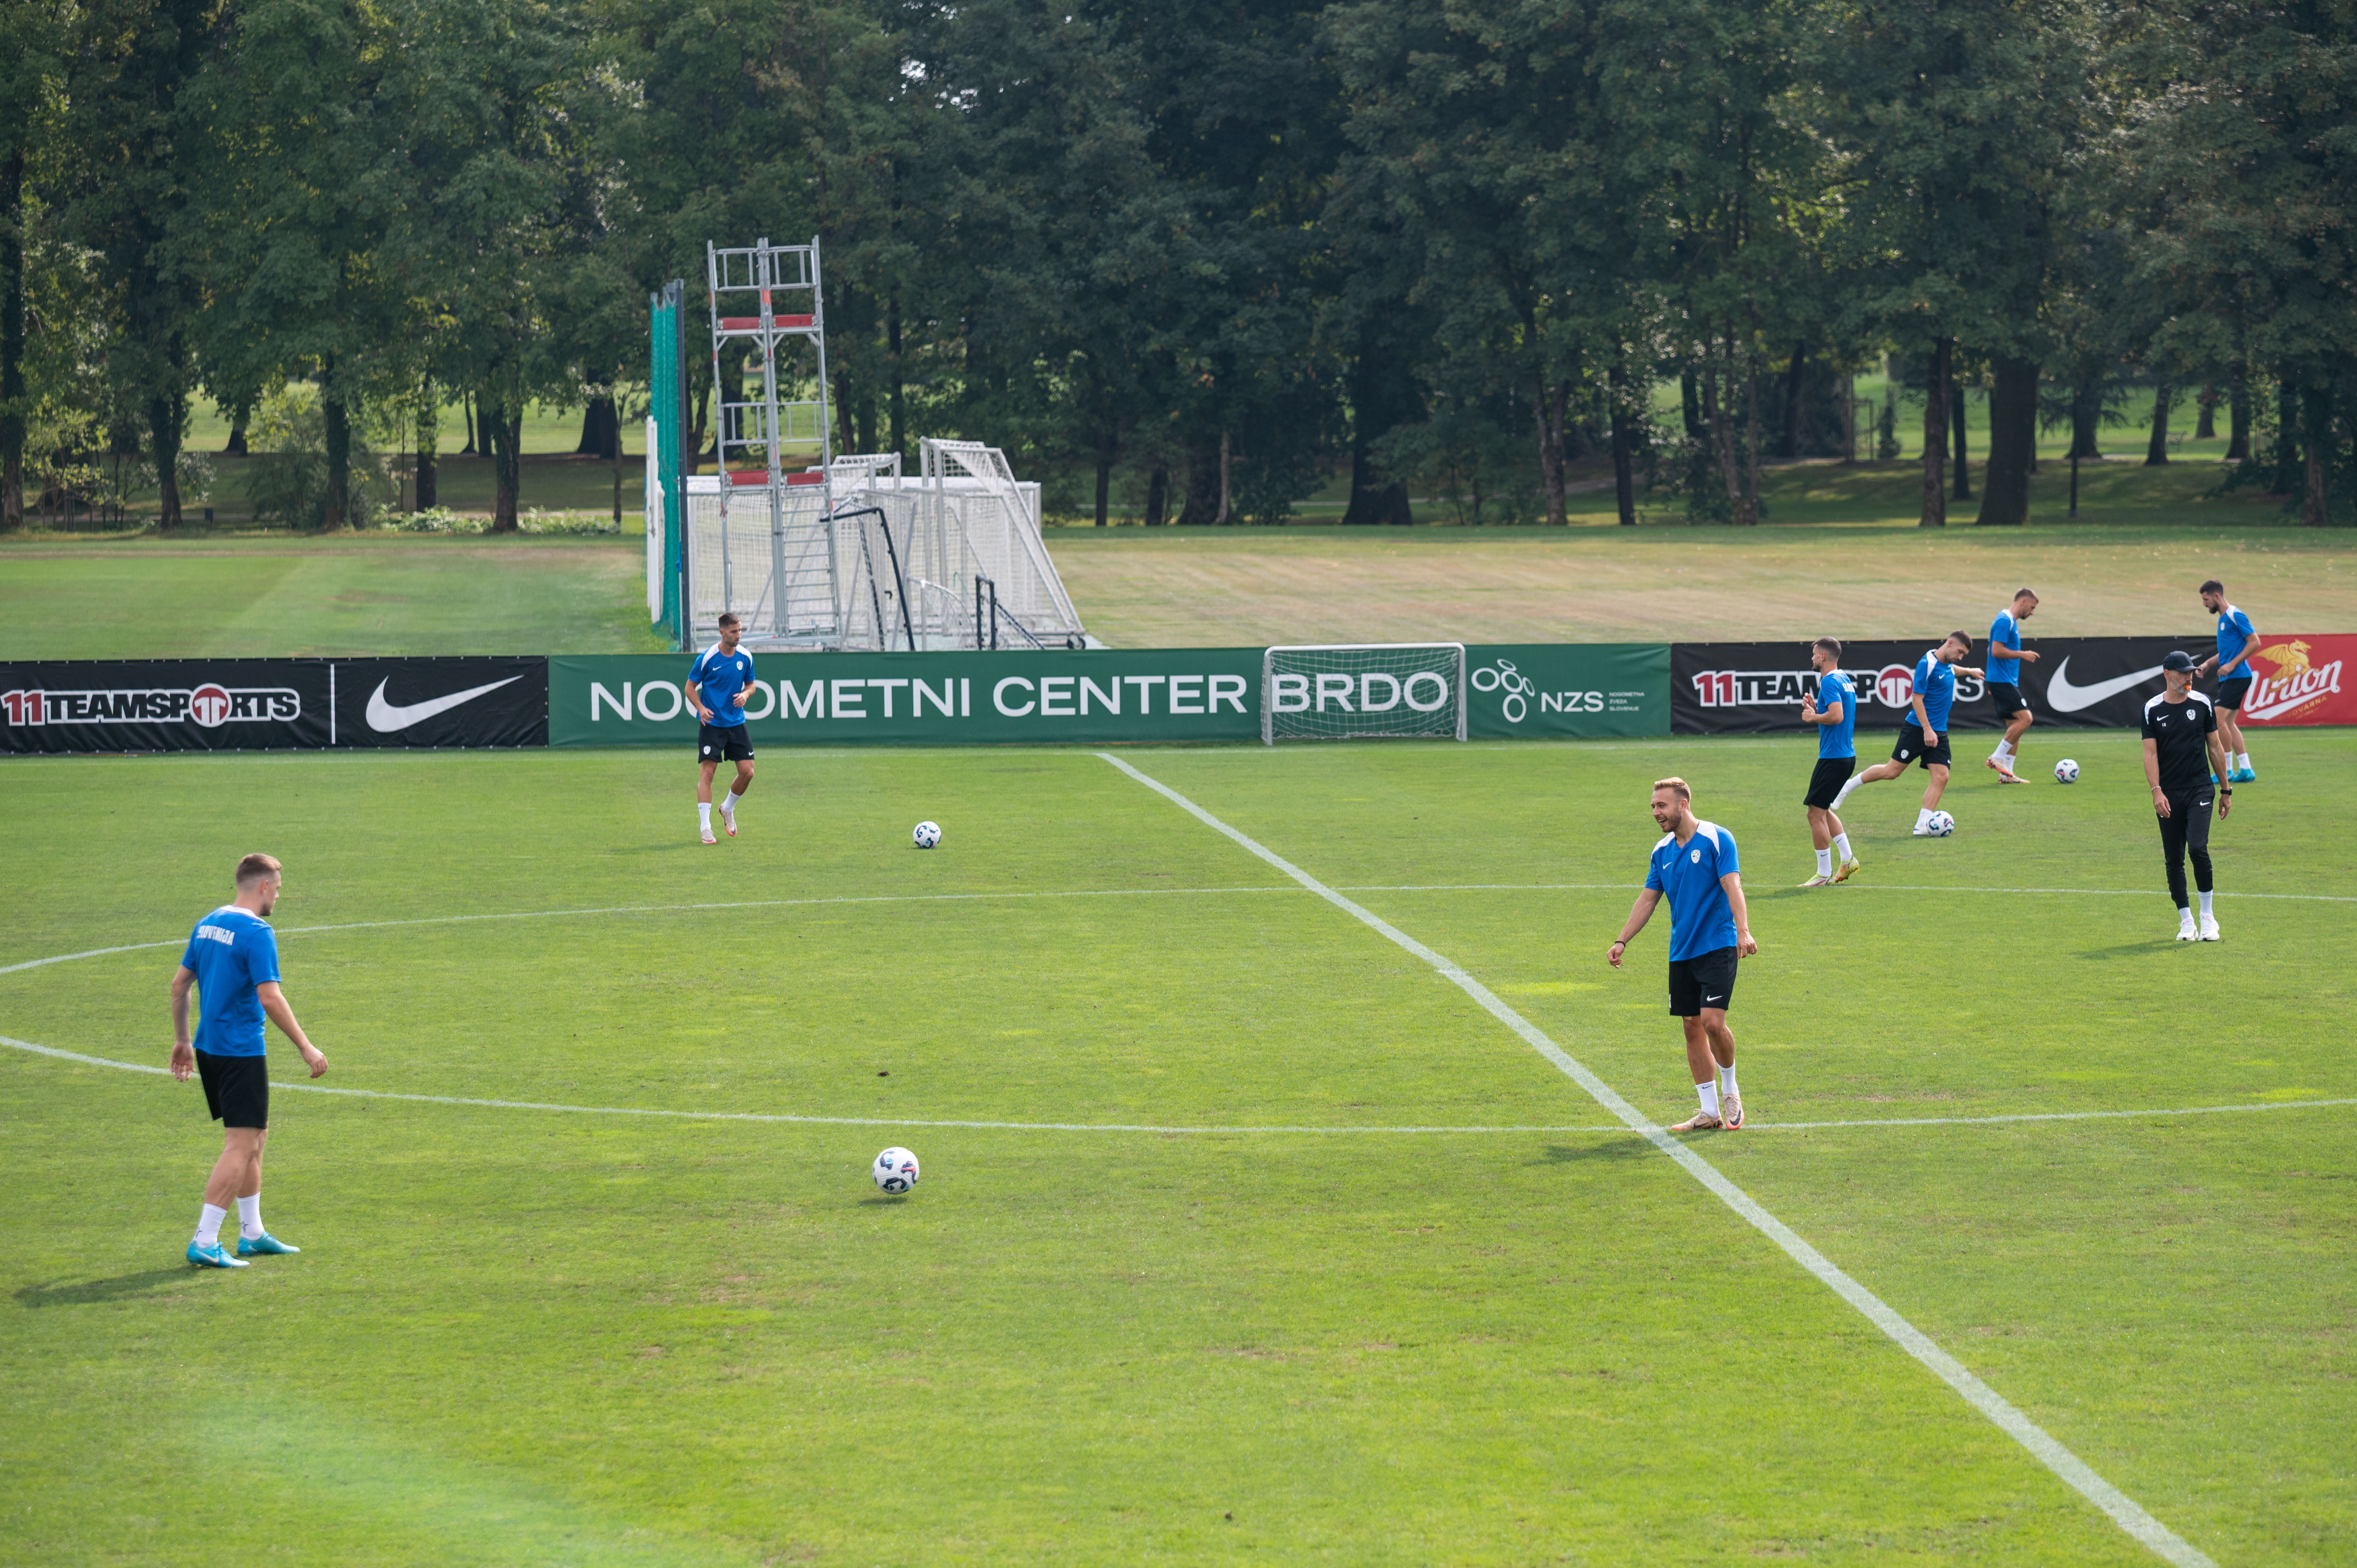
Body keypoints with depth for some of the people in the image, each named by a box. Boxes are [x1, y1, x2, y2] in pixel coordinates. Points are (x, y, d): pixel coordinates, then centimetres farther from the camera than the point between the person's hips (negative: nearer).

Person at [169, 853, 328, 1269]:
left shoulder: (208, 924, 11)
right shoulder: (257, 932, -15)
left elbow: (179, 984, 16)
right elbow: (269, 998, -21)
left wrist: (181, 1040, 23)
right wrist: (306, 1048, -15)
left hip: (208, 1048, 9)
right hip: (240, 1051, -9)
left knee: (256, 1137, 19)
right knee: (241, 1145, -6)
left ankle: (252, 1234, 25)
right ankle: (204, 1243, -11)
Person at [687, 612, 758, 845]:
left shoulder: (745, 657, 2)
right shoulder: (707, 658, -11)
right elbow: (690, 687, -2)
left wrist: (745, 694, -7)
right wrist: (701, 708, -18)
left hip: (737, 723, 4)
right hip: (712, 723, -4)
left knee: (747, 772, -1)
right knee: (708, 772, -10)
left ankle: (728, 809, 27)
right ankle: (705, 827, -6)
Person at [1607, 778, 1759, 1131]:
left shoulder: (1716, 839, -7)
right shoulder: (1662, 851, 11)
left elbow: (1733, 886, -17)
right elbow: (1647, 899, 17)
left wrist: (1743, 932, -29)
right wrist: (1622, 942, 10)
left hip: (1718, 946, -6)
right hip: (1681, 953, 6)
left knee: (1712, 1022, -17)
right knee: (1692, 1026, 4)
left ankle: (1730, 1091, 8)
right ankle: (1710, 1112, 10)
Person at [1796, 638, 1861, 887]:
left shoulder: (1829, 682, -16)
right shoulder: (1844, 680, 15)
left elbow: (1837, 716, -28)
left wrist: (1812, 717, -13)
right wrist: (1815, 708, 12)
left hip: (1833, 758, -10)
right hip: (1847, 755, 10)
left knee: (1816, 813, -5)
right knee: (1823, 810, 21)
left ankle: (1824, 874, -2)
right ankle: (1847, 859, 16)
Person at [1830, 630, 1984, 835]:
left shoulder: (1947, 664, 10)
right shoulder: (1927, 664, -16)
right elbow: (1917, 699, -18)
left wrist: (1968, 671, 54)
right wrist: (1927, 730, -22)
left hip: (1939, 733, 8)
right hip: (1918, 728, -8)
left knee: (1941, 777, -8)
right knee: (1892, 771, -4)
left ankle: (1922, 826, -9)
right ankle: (1849, 786, 16)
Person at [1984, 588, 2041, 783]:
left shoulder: (2011, 622, 18)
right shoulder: (2004, 621, -13)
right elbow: (1997, 651, -21)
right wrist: (2022, 655, -14)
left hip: (2008, 682, 10)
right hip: (2002, 680, -10)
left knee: (2014, 725, 7)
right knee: (2025, 718, -16)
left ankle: (2006, 774, 7)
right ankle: (1997, 758, -10)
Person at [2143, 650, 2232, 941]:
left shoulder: (2202, 704, 5)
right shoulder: (2153, 709, 2)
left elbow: (2215, 748, 11)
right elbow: (2150, 753, -2)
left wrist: (2226, 790, 10)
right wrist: (2157, 791, -15)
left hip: (2200, 789, -1)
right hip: (2168, 795, 1)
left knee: (2197, 848, -16)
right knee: (2174, 859, 2)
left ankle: (2208, 917, -3)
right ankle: (2186, 922, 12)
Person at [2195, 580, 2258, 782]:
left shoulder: (2235, 616, -11)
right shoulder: (2223, 619, 18)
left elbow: (2254, 642, -16)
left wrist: (2232, 664, -19)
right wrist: (2208, 663, 12)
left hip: (2237, 676, -10)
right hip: (2228, 678, 10)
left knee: (2219, 720, -14)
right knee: (2228, 723, 9)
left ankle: (2226, 771, -8)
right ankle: (2245, 770, 11)